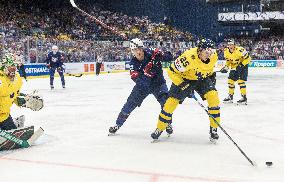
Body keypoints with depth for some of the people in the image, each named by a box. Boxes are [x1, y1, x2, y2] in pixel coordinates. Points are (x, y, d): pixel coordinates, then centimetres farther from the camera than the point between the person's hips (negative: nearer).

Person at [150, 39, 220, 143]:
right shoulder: (189, 57, -36)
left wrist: (211, 74, 6)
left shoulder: (213, 56, -18)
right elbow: (172, 71, -26)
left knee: (213, 97, -18)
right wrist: (182, 85, -28)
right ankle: (159, 129, 11)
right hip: (184, 78, -3)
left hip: (202, 78, 4)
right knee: (172, 101, -8)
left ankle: (213, 129, -6)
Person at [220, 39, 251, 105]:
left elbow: (248, 58, -21)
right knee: (230, 80, 5)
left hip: (243, 65, -6)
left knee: (241, 81, -16)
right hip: (234, 67, 7)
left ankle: (244, 97, -10)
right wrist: (226, 67, -7)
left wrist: (241, 65, -25)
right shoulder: (226, 51, -9)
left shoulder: (239, 50, -29)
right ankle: (230, 96, 19)